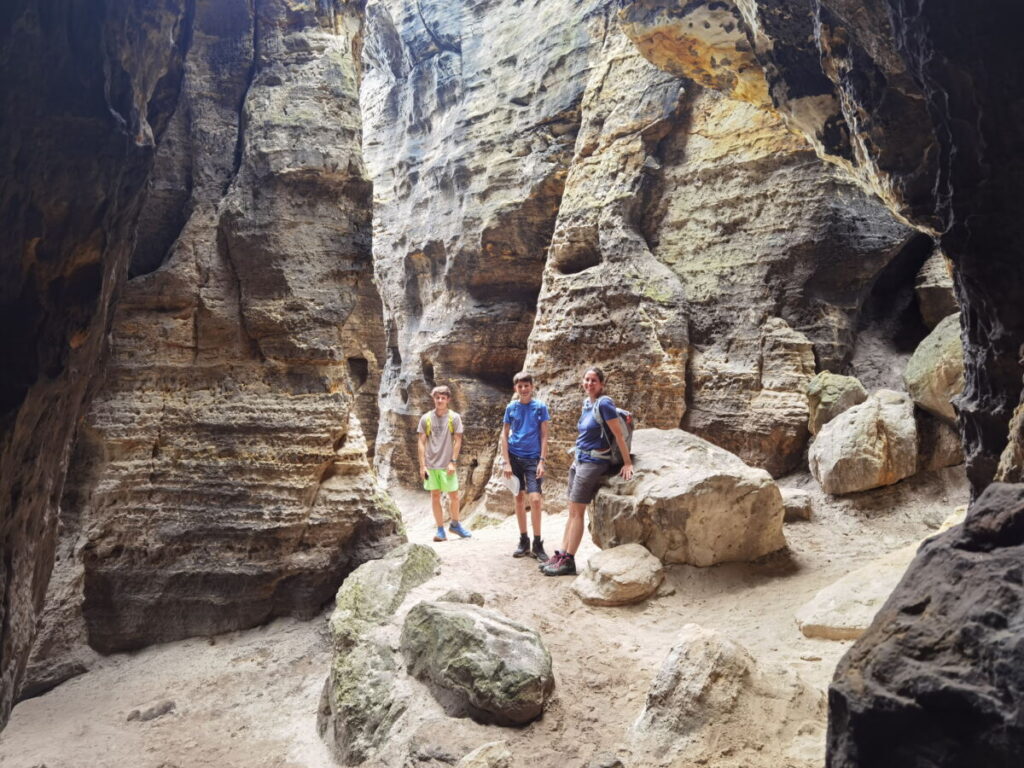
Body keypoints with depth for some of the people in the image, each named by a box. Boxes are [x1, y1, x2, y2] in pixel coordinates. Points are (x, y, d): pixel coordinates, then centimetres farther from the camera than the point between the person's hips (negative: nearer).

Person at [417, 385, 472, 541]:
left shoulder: (454, 417, 0)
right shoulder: (426, 418, 2)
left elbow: (458, 441, 0)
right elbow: (421, 442, 2)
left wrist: (453, 461, -8)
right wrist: (422, 465, -3)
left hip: (447, 464, 0)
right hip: (431, 464, 1)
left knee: (454, 496, 4)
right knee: (435, 496, 4)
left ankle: (455, 524, 26)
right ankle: (440, 530, 12)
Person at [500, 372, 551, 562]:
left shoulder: (540, 407, 0)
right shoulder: (511, 408, 4)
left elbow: (544, 436, 0)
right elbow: (504, 435, 5)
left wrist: (542, 461, -8)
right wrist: (506, 462, -3)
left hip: (533, 458, -2)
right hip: (514, 457, 2)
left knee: (535, 499, -11)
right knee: (519, 498, 7)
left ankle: (537, 544, 1)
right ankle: (523, 541, 18)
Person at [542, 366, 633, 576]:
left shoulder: (604, 403, -14)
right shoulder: (586, 403, 11)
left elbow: (619, 435, -14)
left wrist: (627, 463, -14)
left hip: (593, 462, -8)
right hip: (579, 461, 8)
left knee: (577, 511, -6)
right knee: (572, 511, 9)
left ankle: (568, 561, -1)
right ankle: (561, 555, 12)